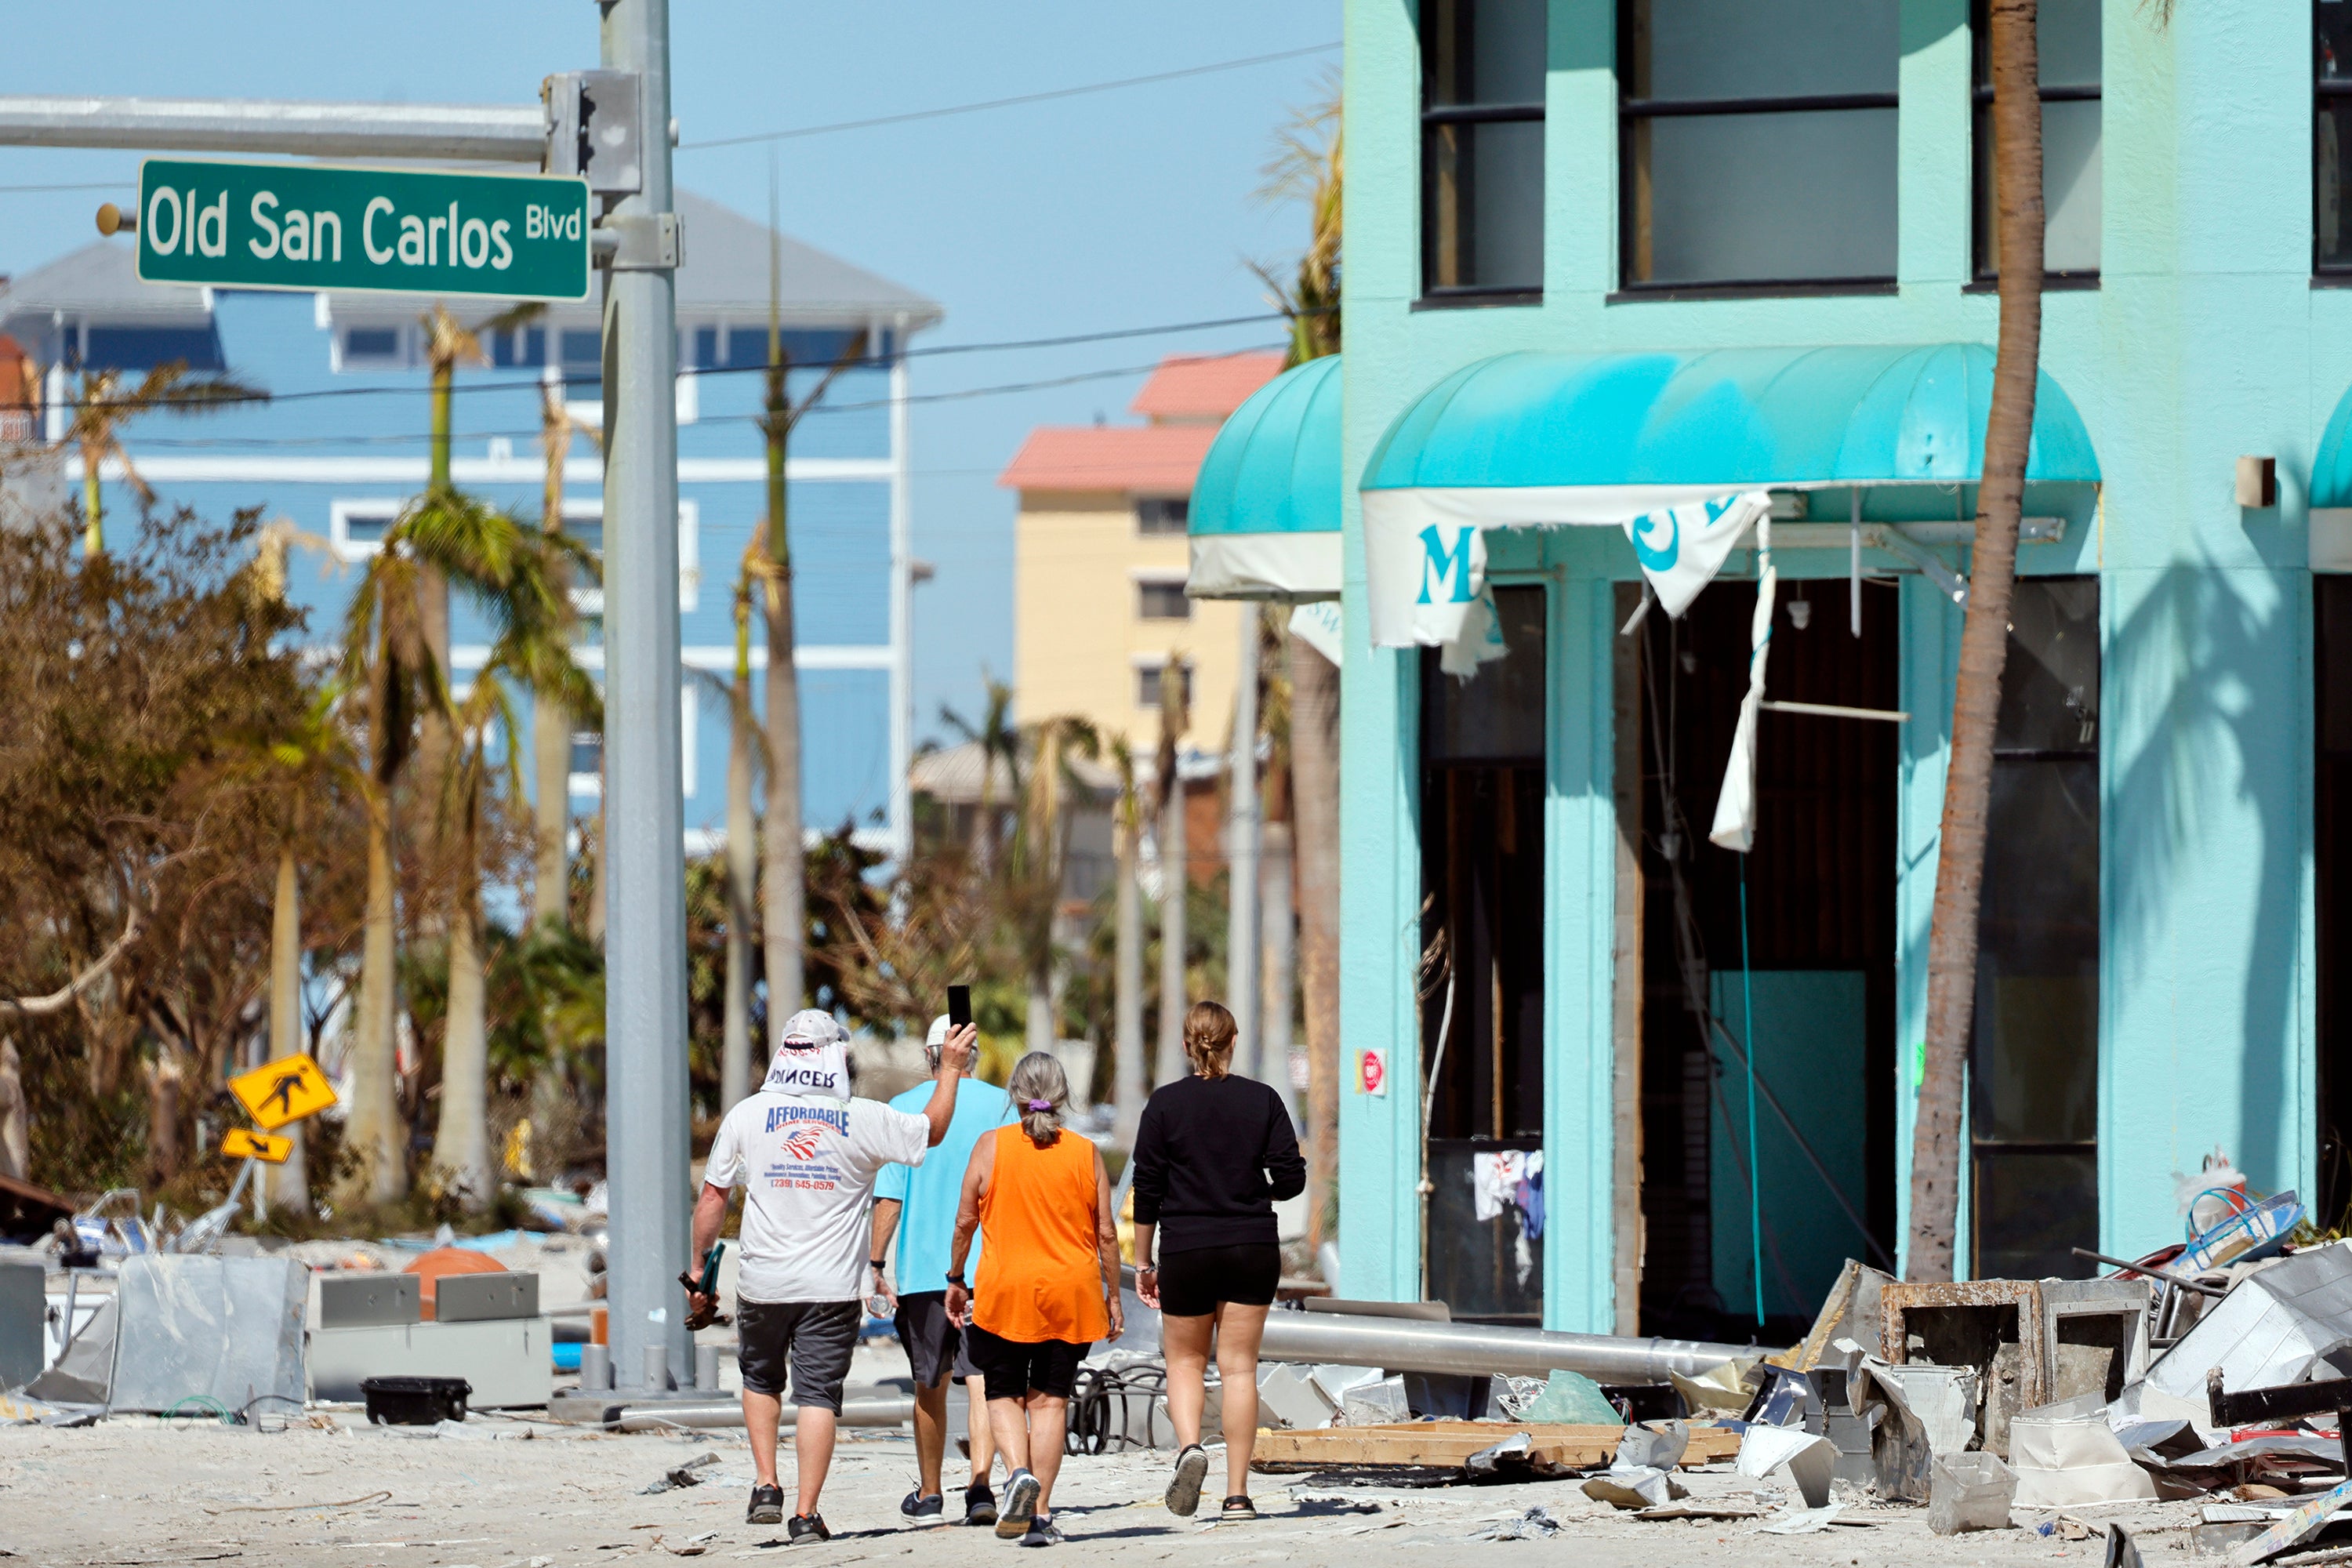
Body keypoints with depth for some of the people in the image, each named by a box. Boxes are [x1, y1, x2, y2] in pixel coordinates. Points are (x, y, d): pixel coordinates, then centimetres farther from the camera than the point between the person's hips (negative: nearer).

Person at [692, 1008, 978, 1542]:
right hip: (833, 1287, -1)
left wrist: (698, 1267, 13)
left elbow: (712, 1197, 3)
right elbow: (933, 1131, 10)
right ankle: (806, 1515, -3)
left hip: (763, 1282, 1)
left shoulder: (747, 1115, -2)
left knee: (761, 1379, 23)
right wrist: (950, 1068, 22)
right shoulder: (863, 1119, -6)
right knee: (818, 1393, 1)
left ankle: (766, 1487, 13)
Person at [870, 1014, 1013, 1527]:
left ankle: (929, 1495, 21)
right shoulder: (999, 1107, 1)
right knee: (982, 1379, -3)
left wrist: (875, 1263, 3)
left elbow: (889, 1195, -3)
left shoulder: (904, 1109, -1)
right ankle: (981, 1487, -19)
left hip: (924, 1268, 0)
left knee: (930, 1386, 12)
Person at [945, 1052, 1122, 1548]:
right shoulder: (1086, 1153, 0)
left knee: (1004, 1394, 11)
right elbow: (1106, 1233, 2)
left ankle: (1019, 1472, -16)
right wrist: (1113, 1297, 12)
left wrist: (956, 1278, 14)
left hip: (1005, 1288, -1)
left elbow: (965, 1219, 1)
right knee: (1050, 1399, 6)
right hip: (1071, 1293, 1)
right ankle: (1040, 1514, 2)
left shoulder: (992, 1147, -3)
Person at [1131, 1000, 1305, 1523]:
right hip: (1254, 1248, 1)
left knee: (1185, 1361, 13)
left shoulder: (1164, 1104, -3)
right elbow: (1291, 1179, -2)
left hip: (1185, 1248, -1)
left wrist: (1143, 1263, 5)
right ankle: (1238, 1493, 1)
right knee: (1240, 1366, 5)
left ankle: (1190, 1446, -15)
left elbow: (1147, 1189, -2)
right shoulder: (1263, 1100, 0)